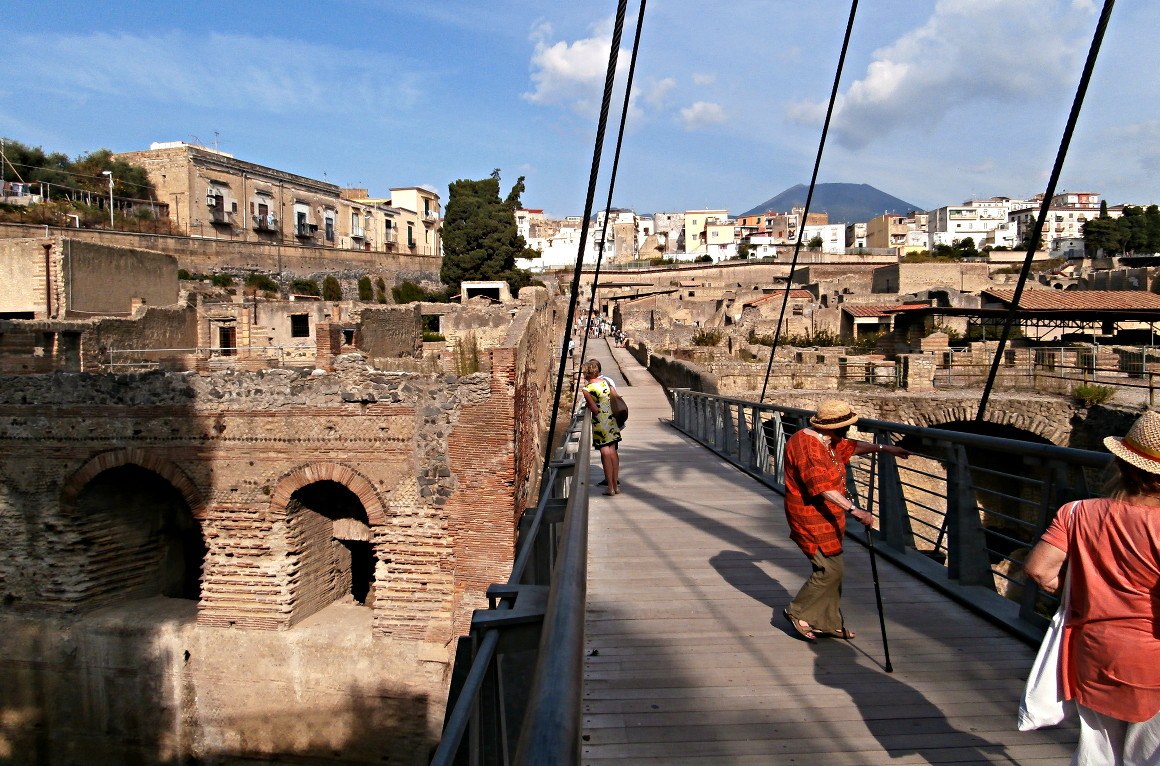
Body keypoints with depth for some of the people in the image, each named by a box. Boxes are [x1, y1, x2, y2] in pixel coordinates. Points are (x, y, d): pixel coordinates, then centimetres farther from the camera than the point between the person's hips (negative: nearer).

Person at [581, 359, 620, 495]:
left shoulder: (587, 389, -14)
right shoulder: (605, 381, 2)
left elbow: (595, 410, -13)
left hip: (600, 422, -5)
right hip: (611, 420, 5)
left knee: (605, 453, 1)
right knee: (612, 451, 12)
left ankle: (610, 487, 5)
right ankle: (616, 485, 17)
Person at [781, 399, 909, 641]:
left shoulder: (827, 441, 8)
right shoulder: (806, 445, -25)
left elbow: (851, 446, 27)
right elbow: (823, 486, -32)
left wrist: (884, 448, 30)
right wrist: (854, 509, -35)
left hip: (826, 517, 10)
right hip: (812, 518, -10)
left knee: (832, 569, 14)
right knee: (829, 570, -6)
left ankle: (829, 623, 25)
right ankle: (797, 612, 10)